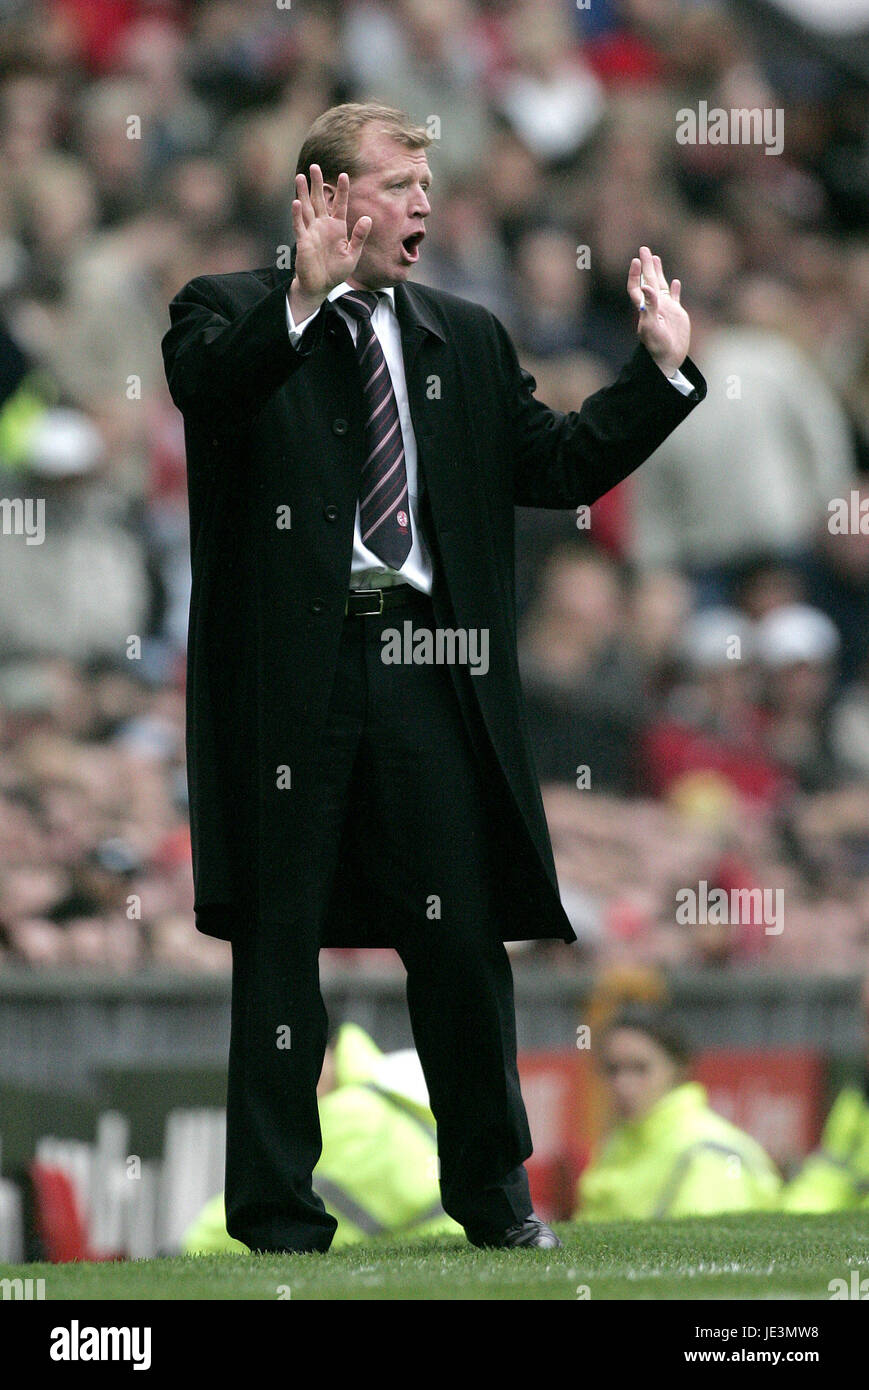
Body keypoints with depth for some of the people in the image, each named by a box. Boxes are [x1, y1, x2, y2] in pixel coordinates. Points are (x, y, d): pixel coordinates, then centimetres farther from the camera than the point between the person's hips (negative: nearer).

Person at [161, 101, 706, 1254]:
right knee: (281, 941, 2)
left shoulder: (467, 341, 18)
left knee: (464, 940, 3)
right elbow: (204, 388, -18)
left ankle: (493, 1195, 18)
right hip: (291, 673, -3)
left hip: (427, 673, 3)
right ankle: (278, 1213, 8)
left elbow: (562, 467, 16)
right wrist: (304, 303, -33)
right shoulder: (235, 314, 4)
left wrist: (661, 370, 7)